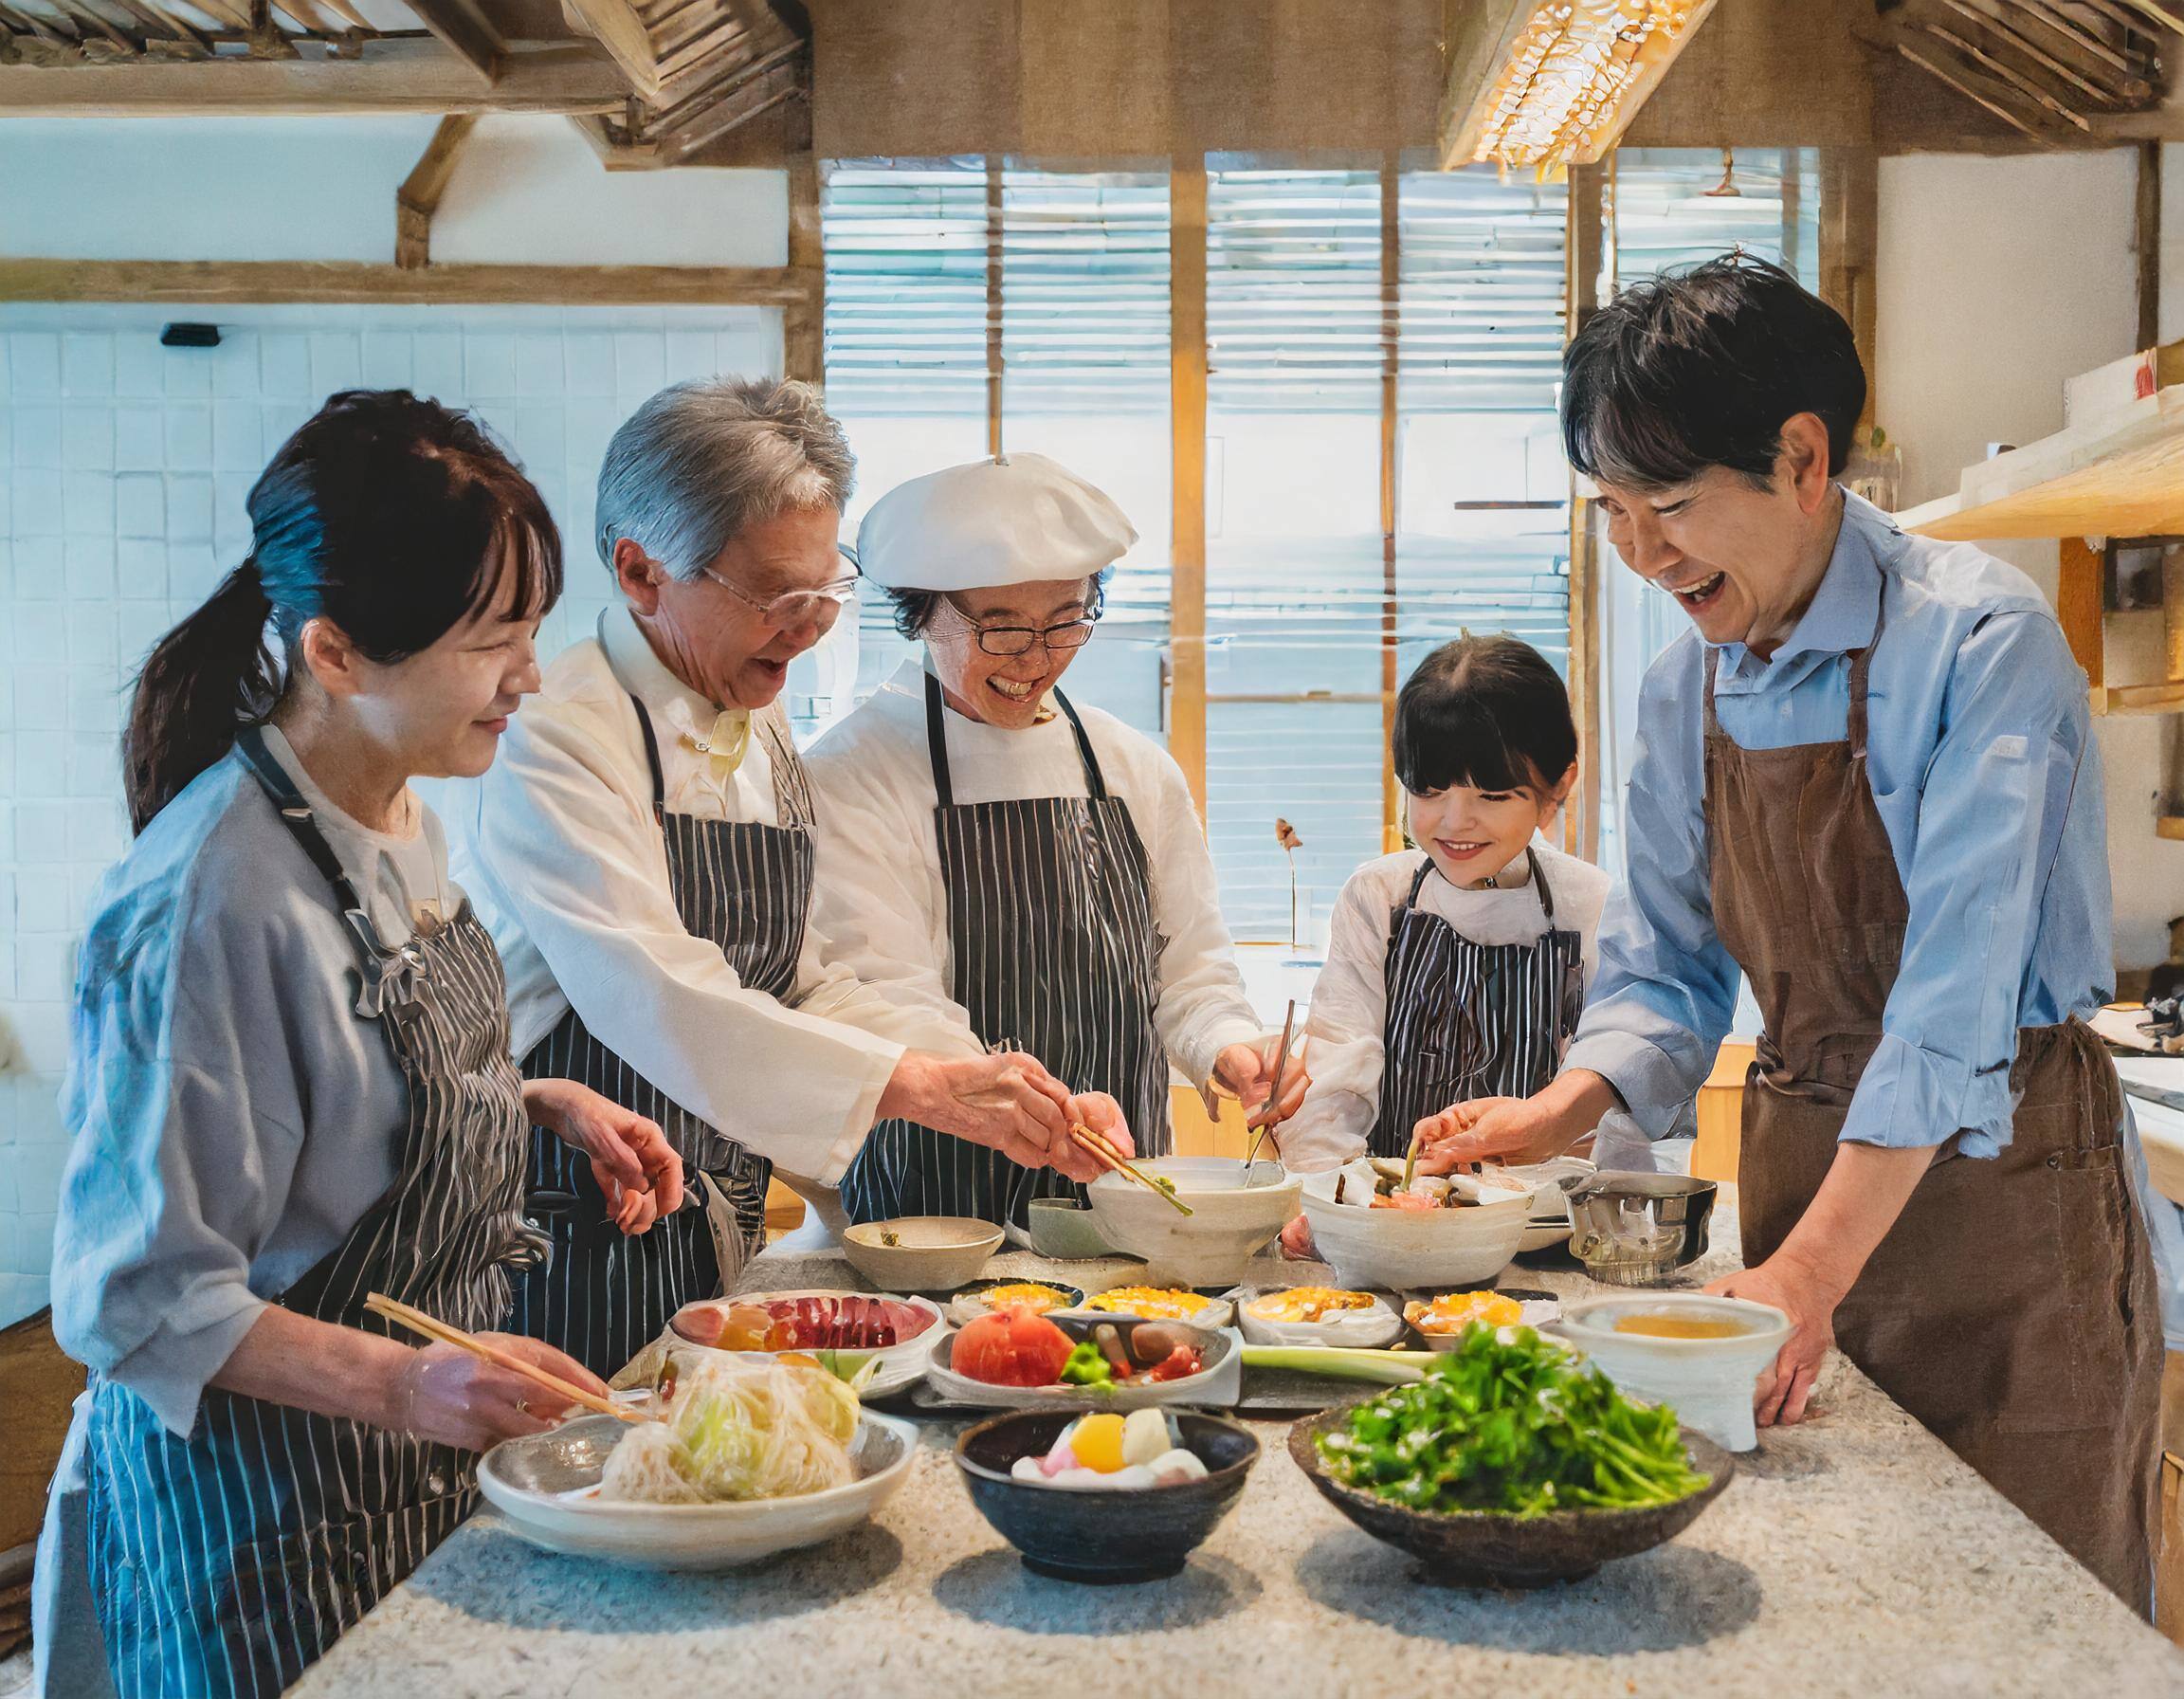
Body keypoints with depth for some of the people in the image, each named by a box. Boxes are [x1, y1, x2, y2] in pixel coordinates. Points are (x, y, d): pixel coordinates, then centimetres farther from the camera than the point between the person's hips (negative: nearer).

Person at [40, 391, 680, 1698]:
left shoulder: (403, 822, 1)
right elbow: (137, 1298, -23)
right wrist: (400, 1384, -34)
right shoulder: (208, 901, -27)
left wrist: (539, 1103, 1)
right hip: (269, 1506, -8)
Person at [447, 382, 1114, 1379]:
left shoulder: (761, 733, 10)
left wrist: (1001, 1093, -3)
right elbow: (661, 1005, -29)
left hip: (722, 1252, 7)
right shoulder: (551, 743, -17)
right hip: (578, 1255, -7)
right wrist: (918, 1084, -35)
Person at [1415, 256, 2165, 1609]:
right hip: (1800, 1168, 6)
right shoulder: (1686, 693, 3)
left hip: (2001, 1186, -5)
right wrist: (1564, 1110, -9)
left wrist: (1812, 1268, -29)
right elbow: (1668, 972, 9)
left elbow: (1959, 999, -24)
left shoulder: (1976, 637, -17)